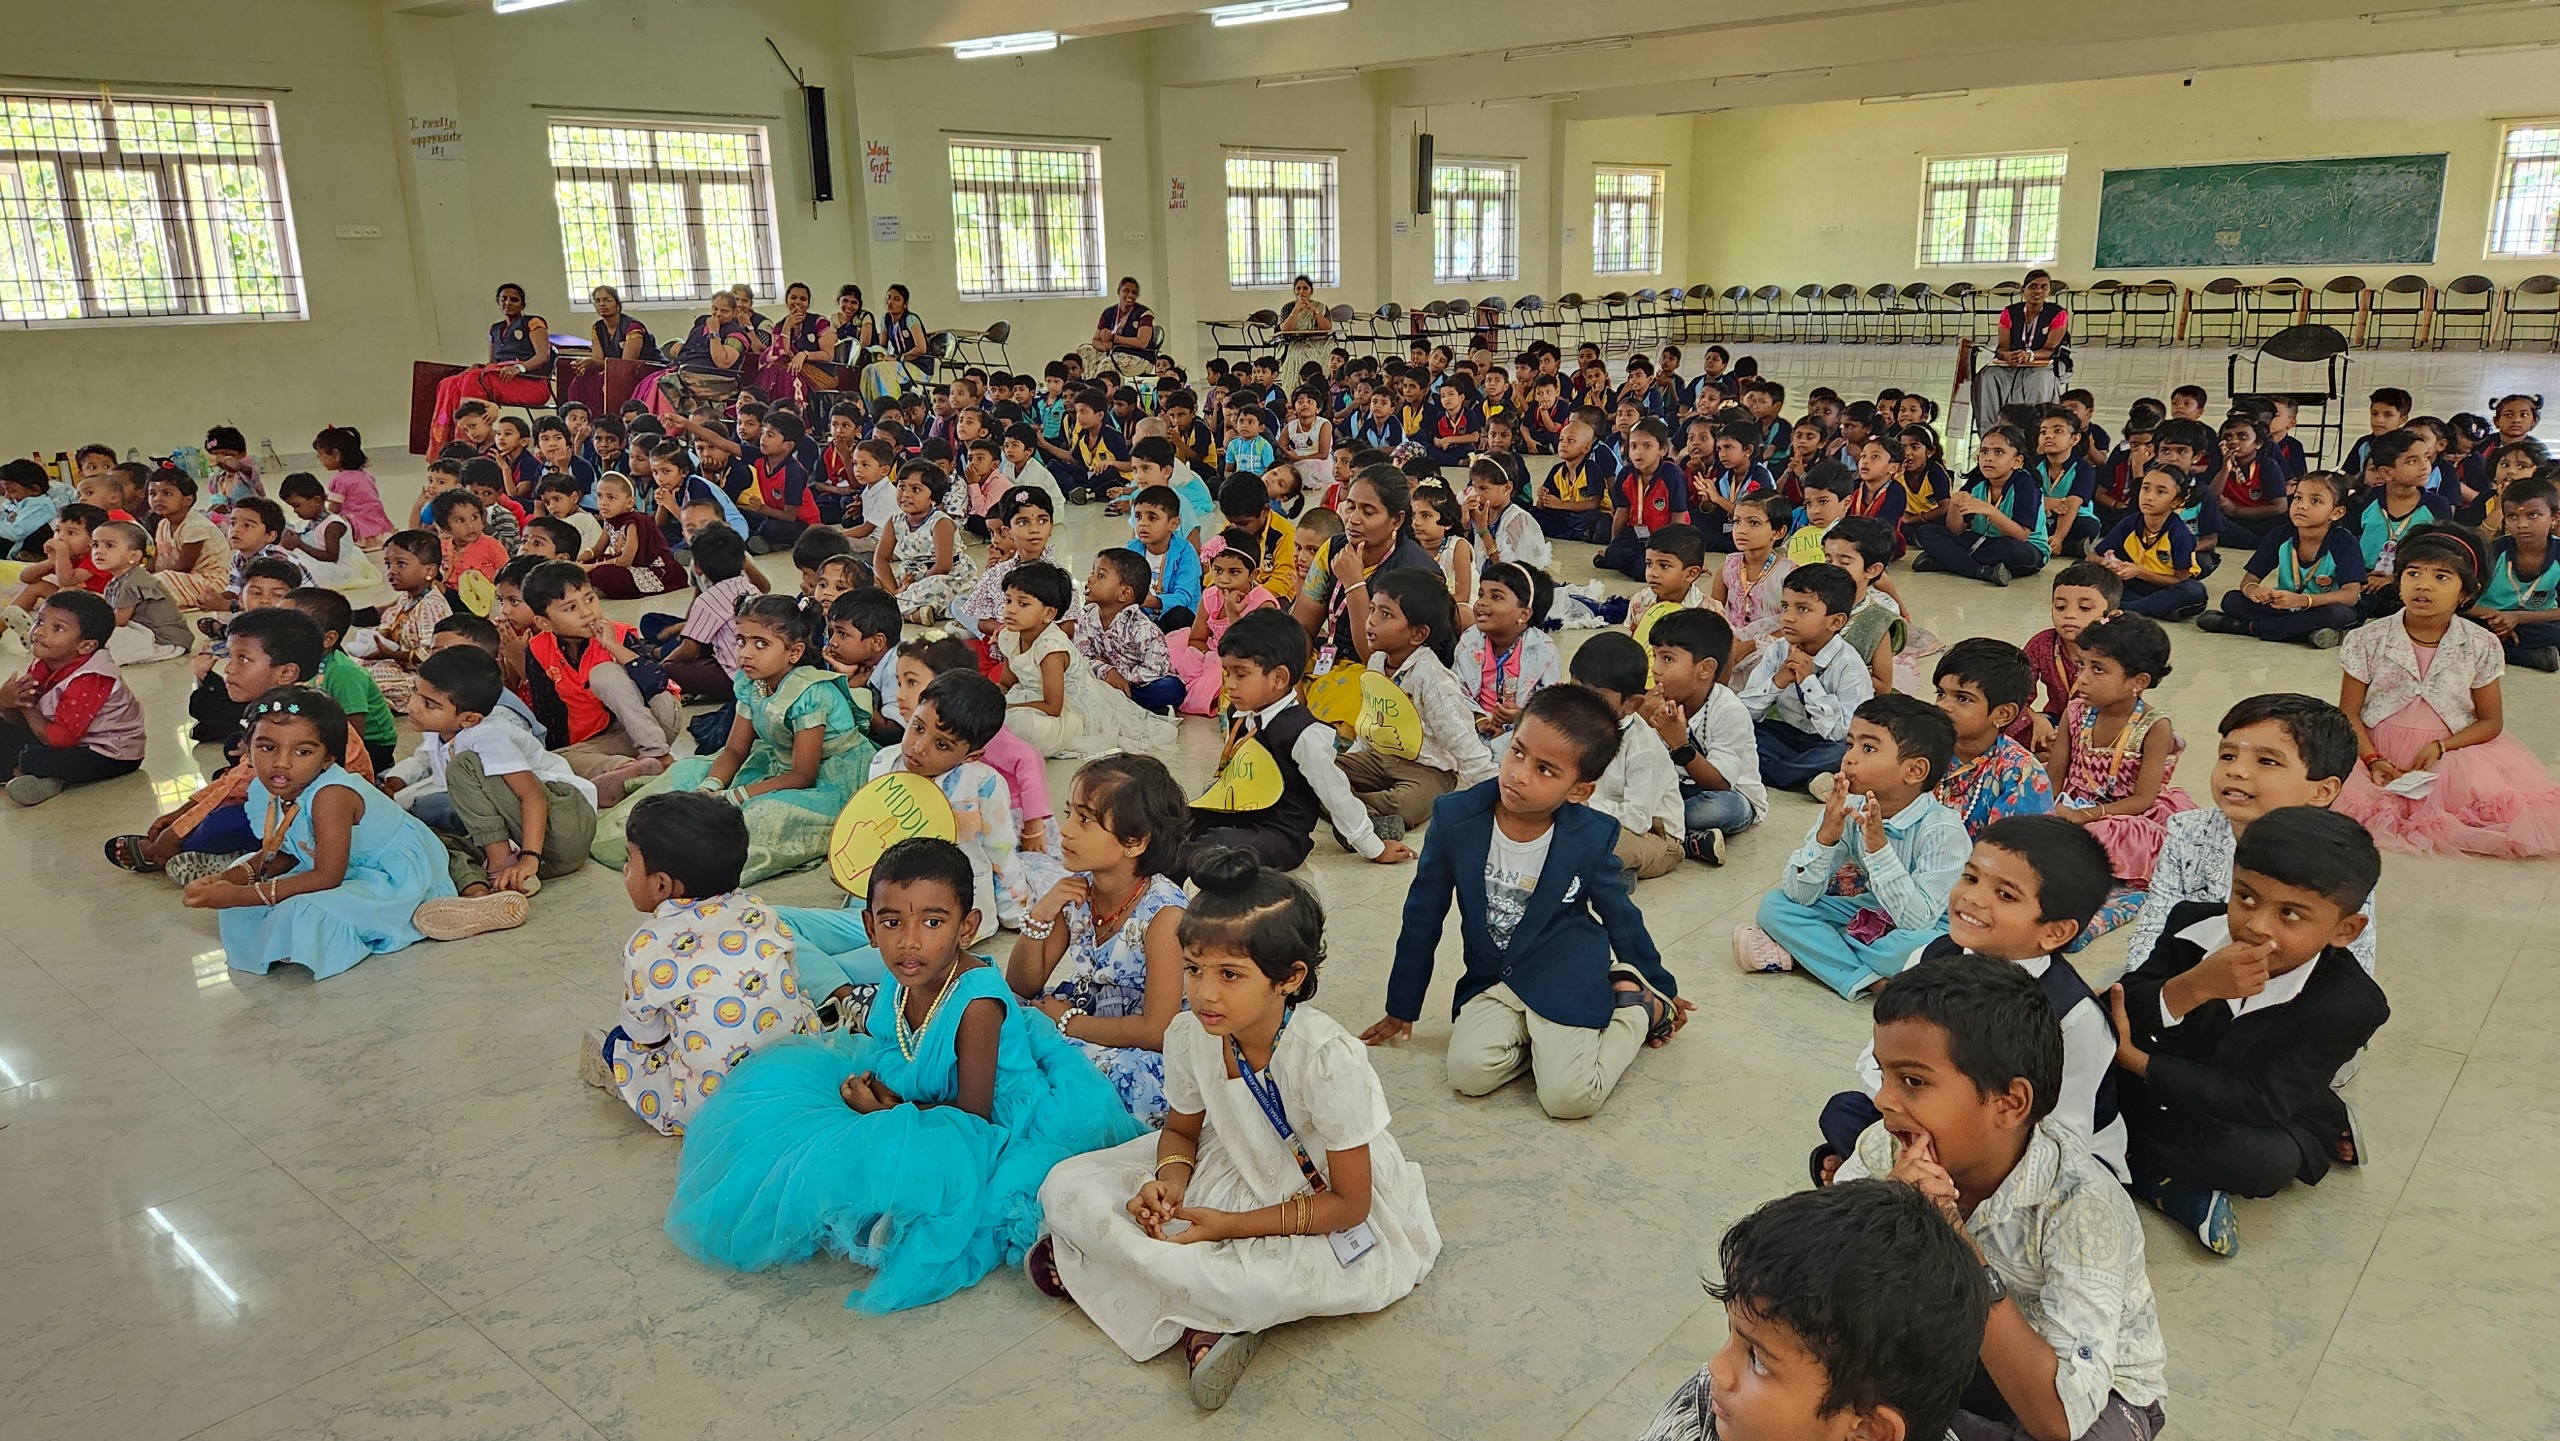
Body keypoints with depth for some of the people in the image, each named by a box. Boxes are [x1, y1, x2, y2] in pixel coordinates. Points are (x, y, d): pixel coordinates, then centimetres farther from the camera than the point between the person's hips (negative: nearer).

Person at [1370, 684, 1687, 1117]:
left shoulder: (1591, 838, -15)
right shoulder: (1454, 818, -13)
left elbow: (1621, 917, 6)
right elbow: (1423, 915, 1)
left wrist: (1660, 988, 21)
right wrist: (1401, 1008, 11)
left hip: (1568, 980, -2)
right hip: (1490, 980, 2)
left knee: (1569, 1098, -19)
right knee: (1470, 1073, -23)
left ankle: (1636, 1009, 8)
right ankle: (1546, 1037, 6)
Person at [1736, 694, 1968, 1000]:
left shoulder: (1943, 831, -25)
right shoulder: (1847, 809, -13)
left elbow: (1919, 920, -32)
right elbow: (1798, 896, -14)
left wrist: (1879, 848, -38)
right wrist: (1826, 835, -30)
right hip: (1869, 915, 5)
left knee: (1925, 946, -39)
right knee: (1774, 904, -11)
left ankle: (1797, 953, -20)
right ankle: (1867, 980, -21)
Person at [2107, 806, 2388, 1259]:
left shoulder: (2349, 1005, -25)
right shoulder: (2195, 924, -17)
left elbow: (2261, 1102, -29)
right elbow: (2119, 1020, -21)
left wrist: (2137, 1060, -33)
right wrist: (2192, 988, -41)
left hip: (2268, 1120, -3)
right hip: (2174, 1089, 3)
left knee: (2265, 1161, -36)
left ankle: (2140, 1166, -13)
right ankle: (2175, 1186, -16)